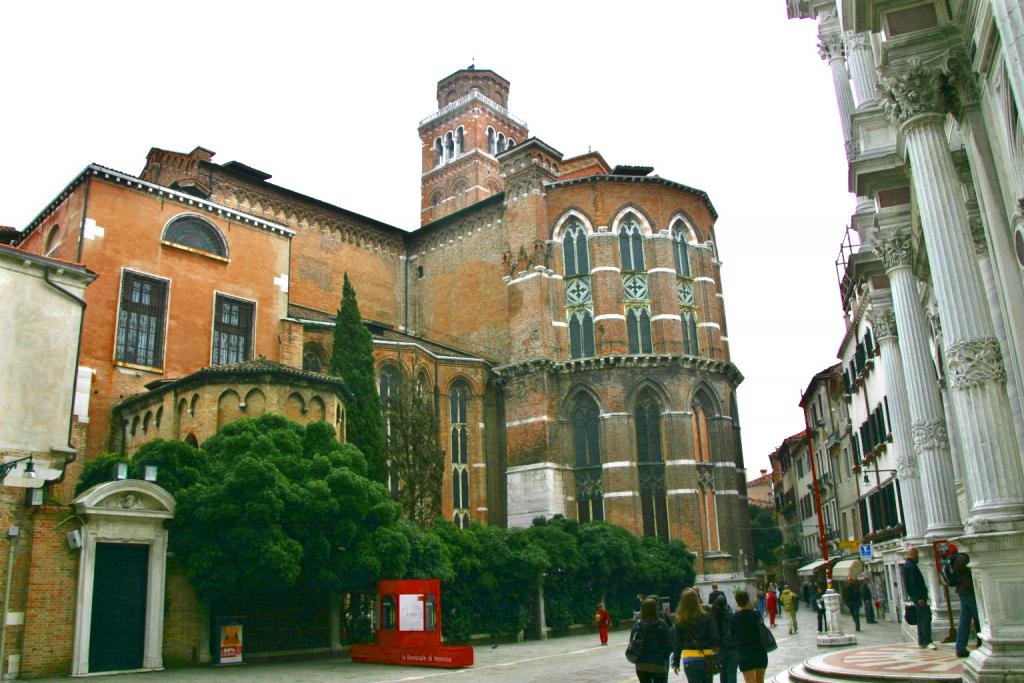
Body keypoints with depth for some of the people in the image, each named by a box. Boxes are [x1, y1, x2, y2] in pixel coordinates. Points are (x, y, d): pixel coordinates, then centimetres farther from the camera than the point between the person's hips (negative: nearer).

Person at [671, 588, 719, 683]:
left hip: (689, 658, 0)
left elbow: (678, 643, 0)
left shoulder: (680, 621, -3)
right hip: (706, 657, 0)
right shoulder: (706, 617, -6)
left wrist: (675, 663, 7)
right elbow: (714, 637, -8)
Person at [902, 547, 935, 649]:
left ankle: (922, 641, 17)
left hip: (917, 596, 11)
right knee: (926, 617, -12)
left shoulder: (908, 565, 18)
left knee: (921, 618, 13)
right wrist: (919, 597, -24)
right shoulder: (910, 566, -15)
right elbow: (912, 583, -22)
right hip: (918, 596, -11)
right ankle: (927, 642, -14)